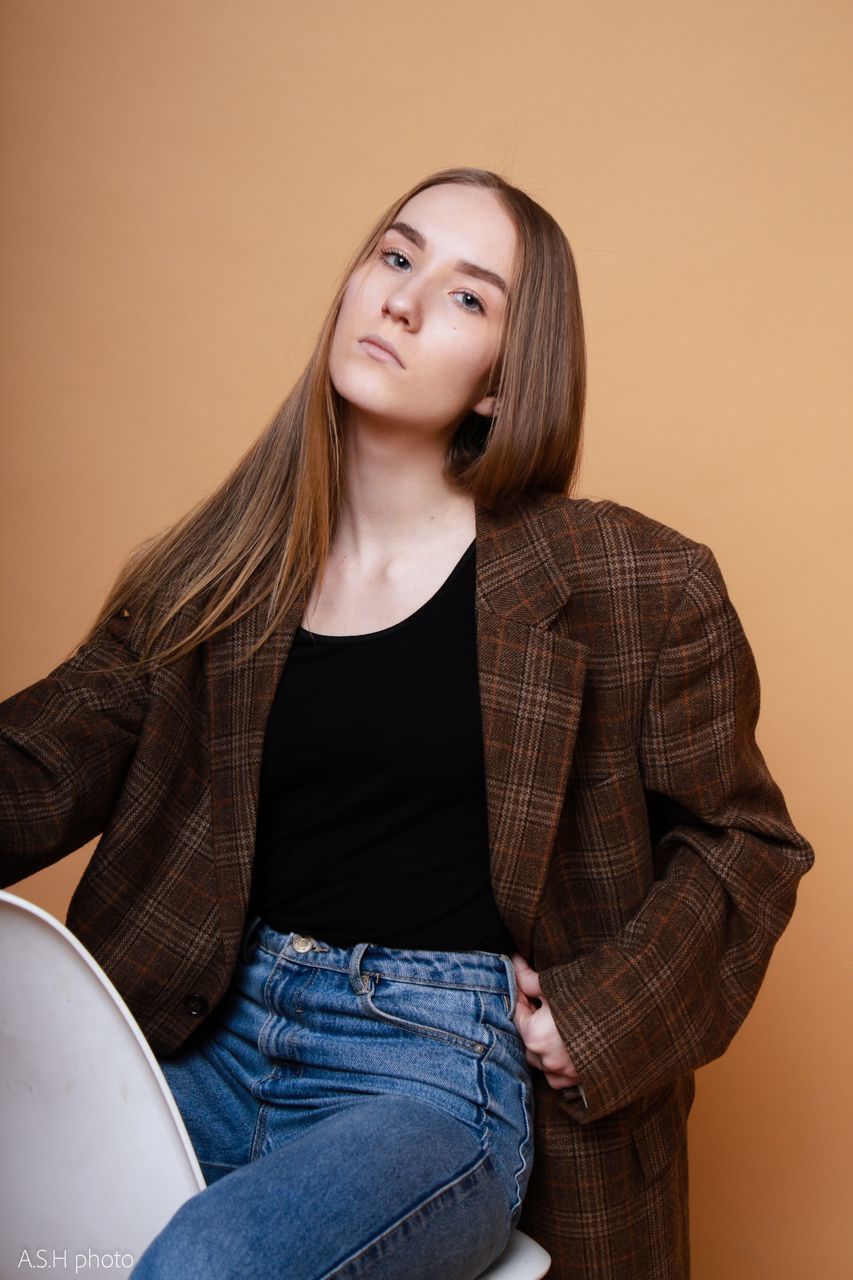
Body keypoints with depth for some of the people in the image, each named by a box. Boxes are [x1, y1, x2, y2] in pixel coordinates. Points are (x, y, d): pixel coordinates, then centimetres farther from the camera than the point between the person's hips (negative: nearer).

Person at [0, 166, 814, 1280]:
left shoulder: (630, 584, -3)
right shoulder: (223, 570, 7)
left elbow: (743, 841, 5)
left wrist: (602, 1012, -6)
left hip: (445, 1069, -3)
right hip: (212, 1036, 4)